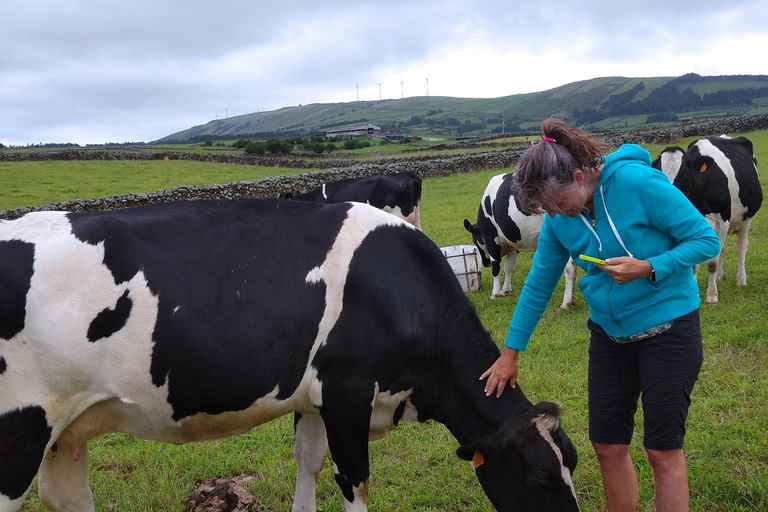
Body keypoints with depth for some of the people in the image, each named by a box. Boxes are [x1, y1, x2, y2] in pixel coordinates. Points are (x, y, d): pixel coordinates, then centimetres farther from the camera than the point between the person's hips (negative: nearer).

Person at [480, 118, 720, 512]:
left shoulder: (639, 183, -22)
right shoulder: (558, 220, -5)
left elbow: (707, 240, -16)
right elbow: (538, 285, 5)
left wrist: (647, 268, -29)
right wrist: (510, 353, 5)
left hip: (668, 327, -5)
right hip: (608, 333, 6)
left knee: (662, 449, 1)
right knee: (608, 446, 9)